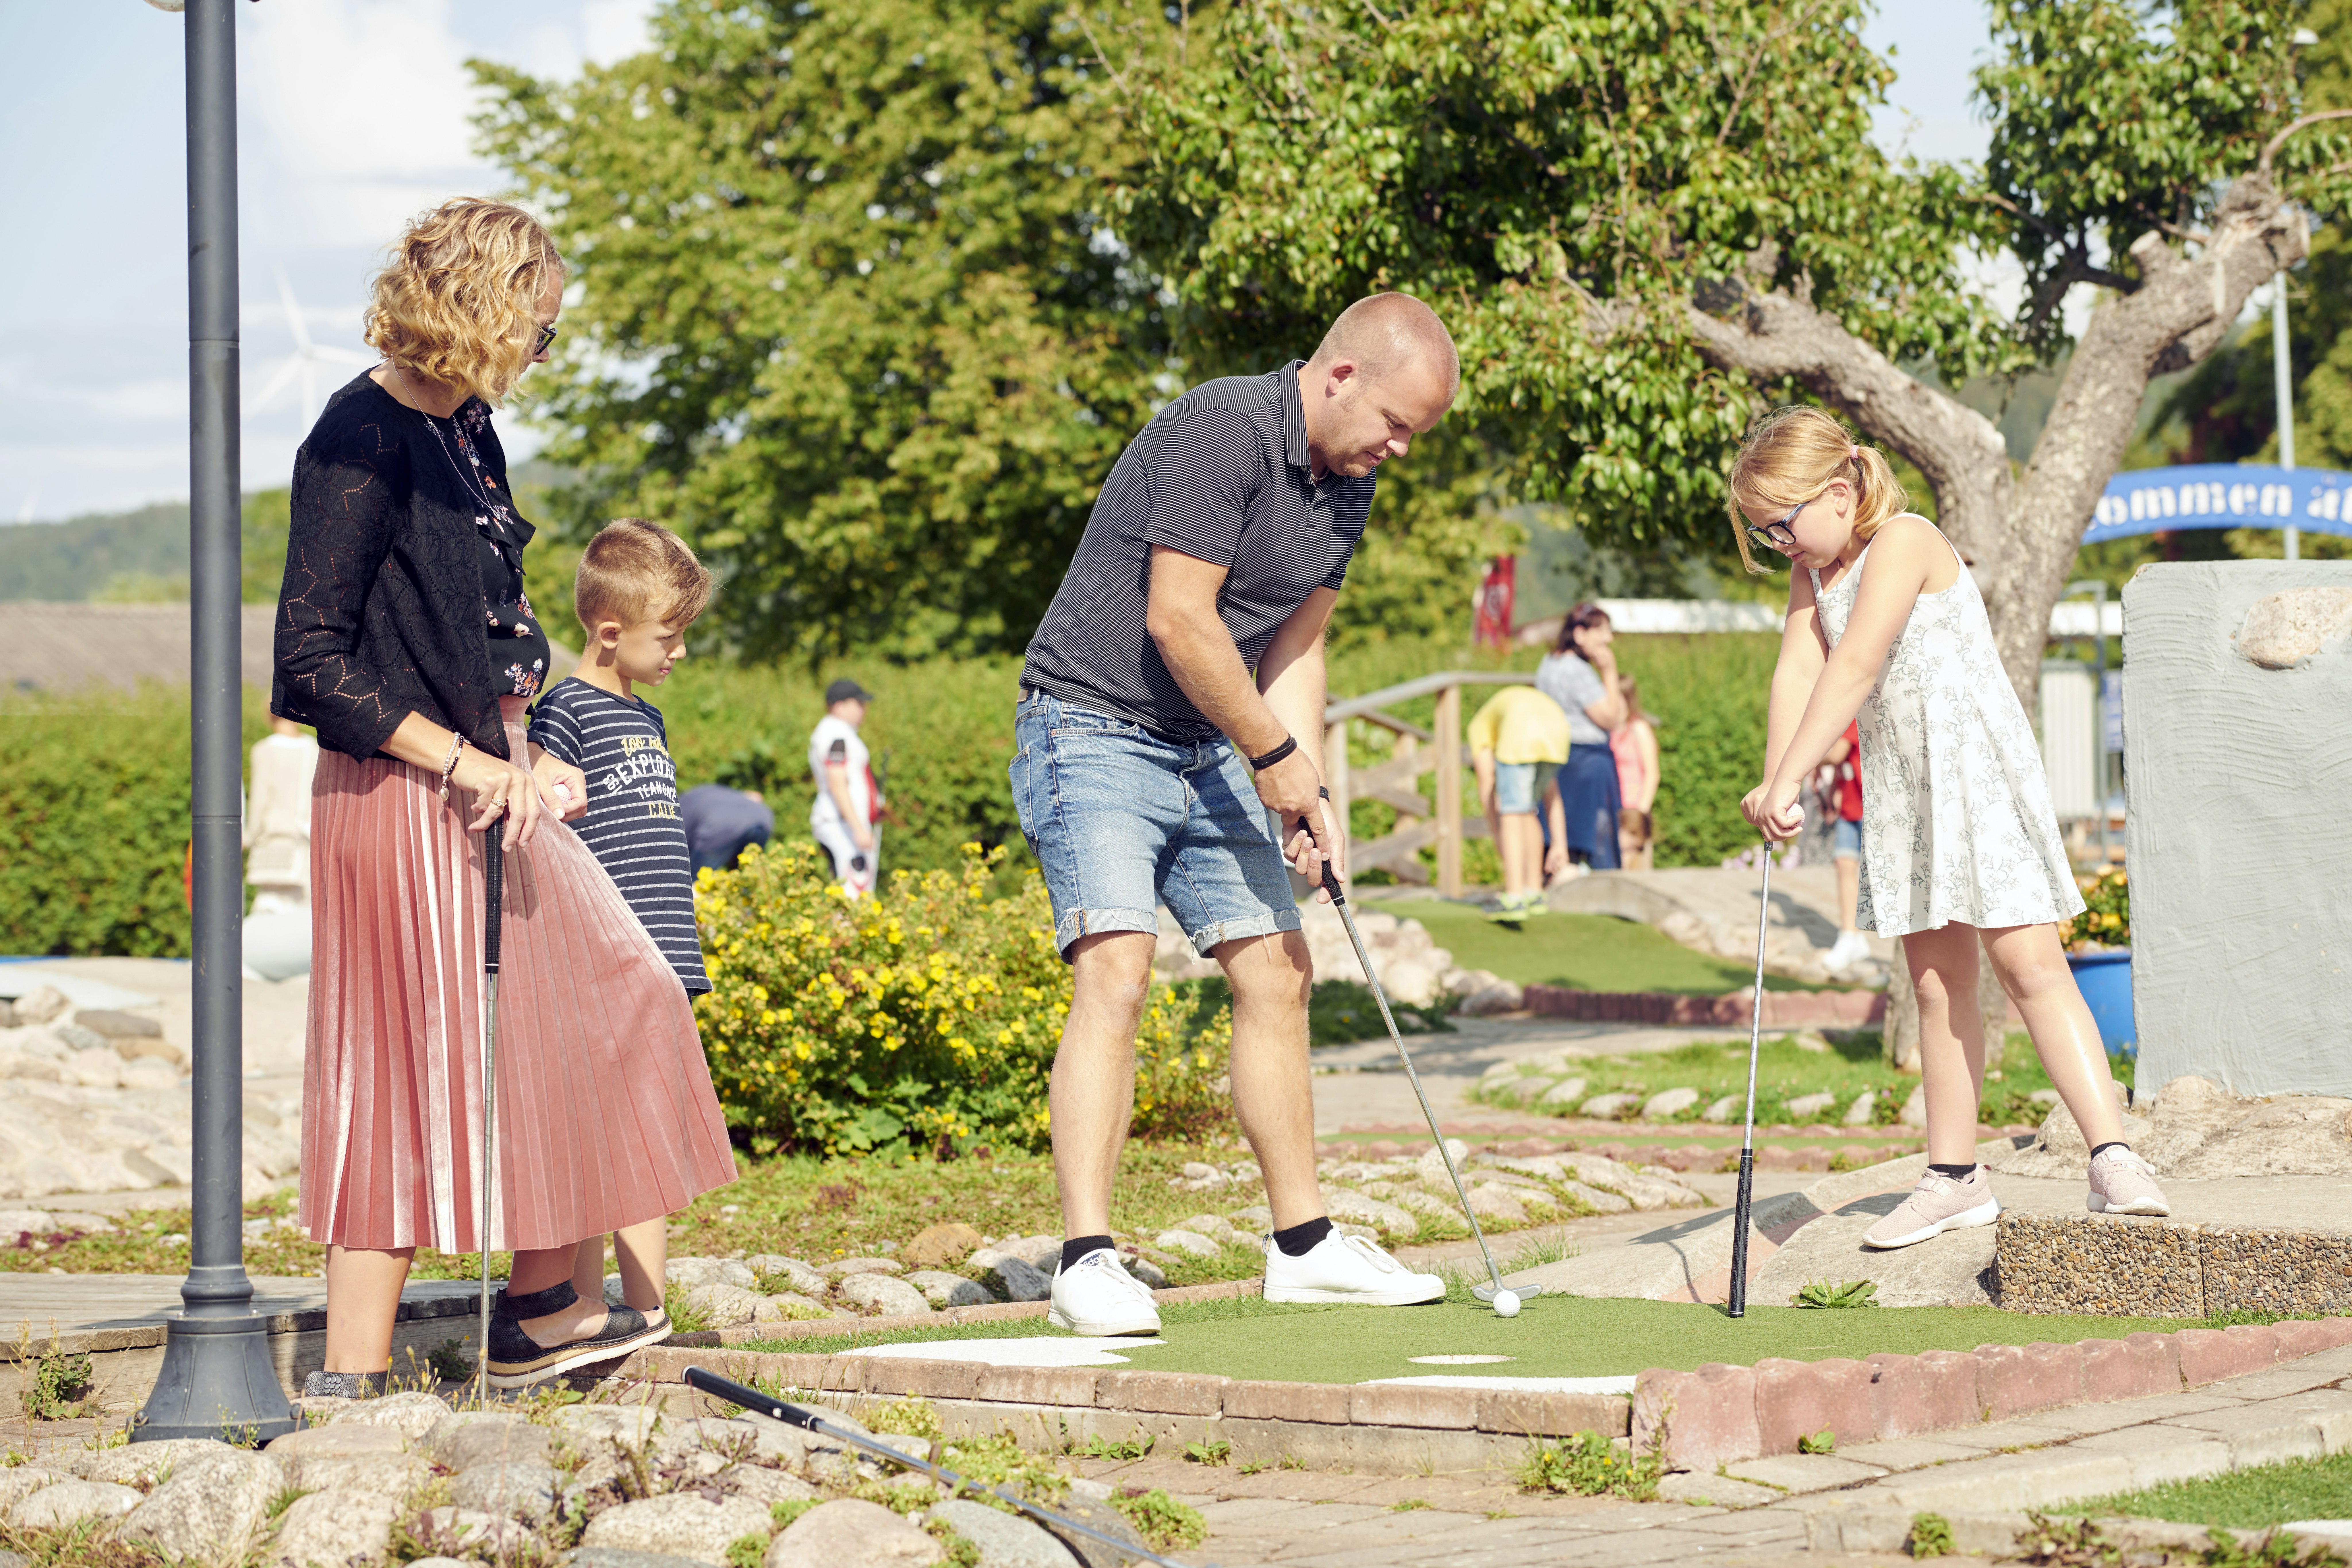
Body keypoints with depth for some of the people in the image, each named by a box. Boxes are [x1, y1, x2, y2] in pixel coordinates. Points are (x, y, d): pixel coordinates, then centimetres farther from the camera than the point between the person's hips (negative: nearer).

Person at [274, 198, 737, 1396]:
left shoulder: (462, 430, 10)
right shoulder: (360, 445, -18)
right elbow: (312, 663, -21)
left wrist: (519, 755, 8)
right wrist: (466, 765, -21)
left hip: (485, 784, 10)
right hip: (404, 801, -10)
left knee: (597, 1004, 15)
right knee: (407, 1073, -5)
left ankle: (540, 1307, 27)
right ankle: (352, 1377, 3)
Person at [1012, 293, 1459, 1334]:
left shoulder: (1347, 481, 7)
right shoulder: (1223, 430, -21)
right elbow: (1176, 621, -24)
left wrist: (1308, 794, 0)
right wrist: (1276, 755, -13)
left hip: (1212, 754, 9)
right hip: (1094, 729, -9)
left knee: (1276, 975, 9)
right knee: (1115, 969, -20)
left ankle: (1304, 1246, 19)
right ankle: (1087, 1262, -22)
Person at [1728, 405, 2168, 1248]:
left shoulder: (1904, 544, -17)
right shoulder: (1815, 572, 9)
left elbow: (1853, 671, -26)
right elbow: (1797, 673, -5)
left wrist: (1787, 780, -30)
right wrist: (1772, 783, -20)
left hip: (1979, 769, -8)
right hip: (1901, 790, 8)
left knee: (2030, 965, -14)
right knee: (1938, 985, 9)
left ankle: (2114, 1160, -17)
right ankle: (1954, 1177, 15)